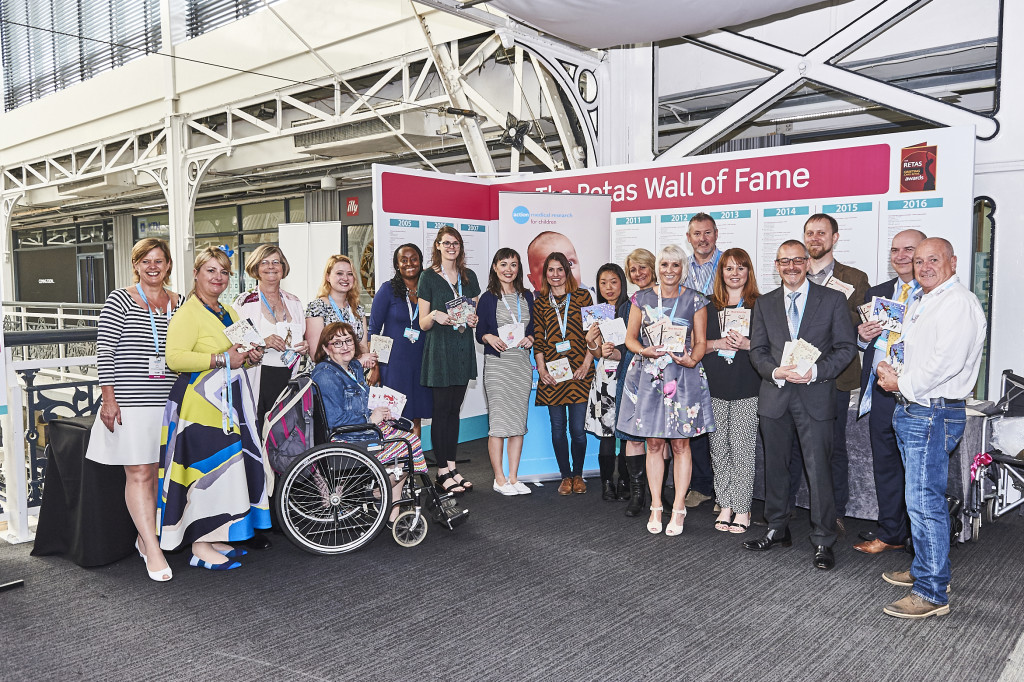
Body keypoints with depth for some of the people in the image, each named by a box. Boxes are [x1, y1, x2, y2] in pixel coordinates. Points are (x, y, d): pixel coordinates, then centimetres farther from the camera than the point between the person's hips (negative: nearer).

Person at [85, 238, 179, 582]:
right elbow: (105, 351, -5)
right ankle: (153, 550, -2)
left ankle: (145, 536, 23)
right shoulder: (120, 300, -2)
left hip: (169, 402, 5)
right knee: (139, 474, -5)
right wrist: (108, 398, -10)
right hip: (130, 402, -4)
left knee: (156, 472, 9)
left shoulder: (180, 304, 11)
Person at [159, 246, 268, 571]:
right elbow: (174, 358, -21)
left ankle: (217, 537, 21)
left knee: (229, 468, 9)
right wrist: (221, 359, -20)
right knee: (207, 467, -8)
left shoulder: (230, 313, 19)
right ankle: (200, 546, 2)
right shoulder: (187, 313, -8)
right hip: (202, 402, -9)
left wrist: (252, 357, 11)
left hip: (229, 401, 9)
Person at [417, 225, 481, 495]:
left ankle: (452, 467, 16)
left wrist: (474, 320, -3)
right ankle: (442, 472, 4)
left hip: (463, 348, 5)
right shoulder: (428, 277, -1)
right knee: (441, 410, -3)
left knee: (455, 410, 9)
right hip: (439, 349, -4)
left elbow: (476, 311, 19)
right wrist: (435, 316, -24)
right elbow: (423, 323, -3)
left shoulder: (469, 276, 13)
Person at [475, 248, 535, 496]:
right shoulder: (488, 298, 1)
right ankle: (499, 478, 6)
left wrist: (530, 339, -1)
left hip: (522, 362, 5)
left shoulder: (526, 297, 13)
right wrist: (489, 337, -18)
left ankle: (513, 477, 15)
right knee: (498, 421, -4)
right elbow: (479, 332, 3)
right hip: (497, 363, -4)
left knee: (519, 421, 6)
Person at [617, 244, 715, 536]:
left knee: (680, 444, 2)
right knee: (654, 443, 5)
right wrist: (644, 350, -13)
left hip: (683, 377, -1)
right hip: (648, 376, 1)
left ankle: (678, 509, 12)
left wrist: (691, 360, -16)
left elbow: (701, 342, 4)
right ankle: (656, 507, 16)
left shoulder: (695, 300, 4)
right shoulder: (642, 299, 7)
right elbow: (630, 337, 8)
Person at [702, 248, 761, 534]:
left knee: (742, 447, -4)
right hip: (714, 387, 3)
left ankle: (742, 510, 6)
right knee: (719, 447, 6)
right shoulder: (709, 306, 11)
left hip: (747, 387, -3)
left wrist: (746, 344, -15)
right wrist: (718, 343, -8)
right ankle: (725, 507, 16)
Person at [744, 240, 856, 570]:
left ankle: (823, 541, 10)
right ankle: (777, 529, 27)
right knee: (775, 466, 12)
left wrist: (816, 371, -16)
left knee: (819, 470, -3)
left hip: (815, 396, -3)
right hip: (774, 396, 3)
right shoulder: (764, 304, 10)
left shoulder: (833, 300, 2)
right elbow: (757, 350, 8)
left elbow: (846, 347, -1)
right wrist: (776, 372, -12)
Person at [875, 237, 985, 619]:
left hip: (933, 415, -10)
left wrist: (902, 384, -14)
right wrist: (888, 369, 4)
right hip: (910, 410, 10)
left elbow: (946, 362, -23)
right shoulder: (919, 302, 17)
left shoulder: (959, 303, -14)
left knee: (924, 502, -7)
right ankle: (925, 569, 32)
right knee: (923, 498, 19)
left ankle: (931, 594, 2)